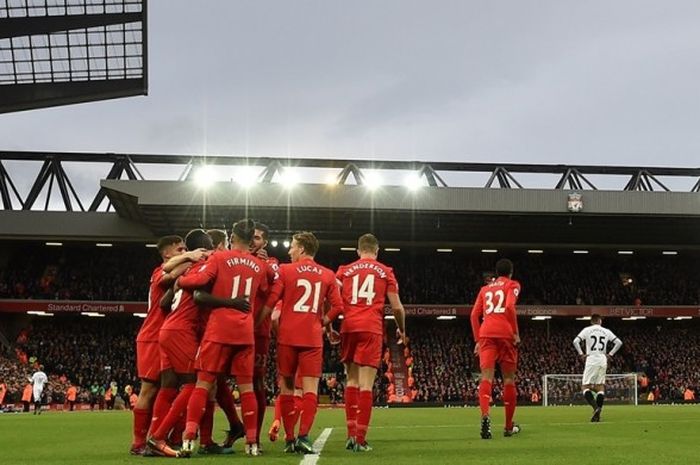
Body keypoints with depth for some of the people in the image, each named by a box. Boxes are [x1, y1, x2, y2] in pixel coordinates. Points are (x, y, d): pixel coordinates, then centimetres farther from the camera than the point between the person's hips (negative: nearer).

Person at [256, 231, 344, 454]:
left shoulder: (285, 270, 0)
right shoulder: (328, 275, 6)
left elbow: (269, 304, -6)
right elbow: (338, 307, 5)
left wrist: (255, 326, 4)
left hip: (288, 337, -1)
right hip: (313, 338, 1)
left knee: (287, 387, 8)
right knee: (311, 388, -1)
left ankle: (289, 439, 7)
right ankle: (304, 436, -14)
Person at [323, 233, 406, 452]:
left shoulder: (345, 270, 13)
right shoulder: (385, 272, 9)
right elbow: (397, 307, 6)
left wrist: (326, 325, 16)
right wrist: (402, 330, 21)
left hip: (349, 327, 2)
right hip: (372, 329, -2)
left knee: (352, 380, 14)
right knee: (366, 384, -4)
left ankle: (351, 433, 8)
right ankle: (360, 439, -6)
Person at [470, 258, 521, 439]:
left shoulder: (485, 289, 24)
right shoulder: (512, 285, 11)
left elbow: (474, 314, 15)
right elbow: (510, 306, -8)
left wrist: (478, 340, 17)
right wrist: (516, 333, -4)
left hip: (486, 334, 3)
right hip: (505, 334, -2)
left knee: (486, 377, -10)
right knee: (509, 379, 9)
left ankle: (485, 415, -37)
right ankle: (509, 427, 16)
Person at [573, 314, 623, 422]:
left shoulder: (587, 330, 2)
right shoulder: (606, 331, 10)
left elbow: (575, 341, -9)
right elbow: (619, 342, 6)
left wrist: (581, 354, -1)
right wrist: (610, 354, 10)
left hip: (591, 361, -3)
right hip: (603, 361, 3)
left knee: (586, 386, 1)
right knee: (600, 386, 9)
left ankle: (595, 406, -24)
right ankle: (597, 413, 0)